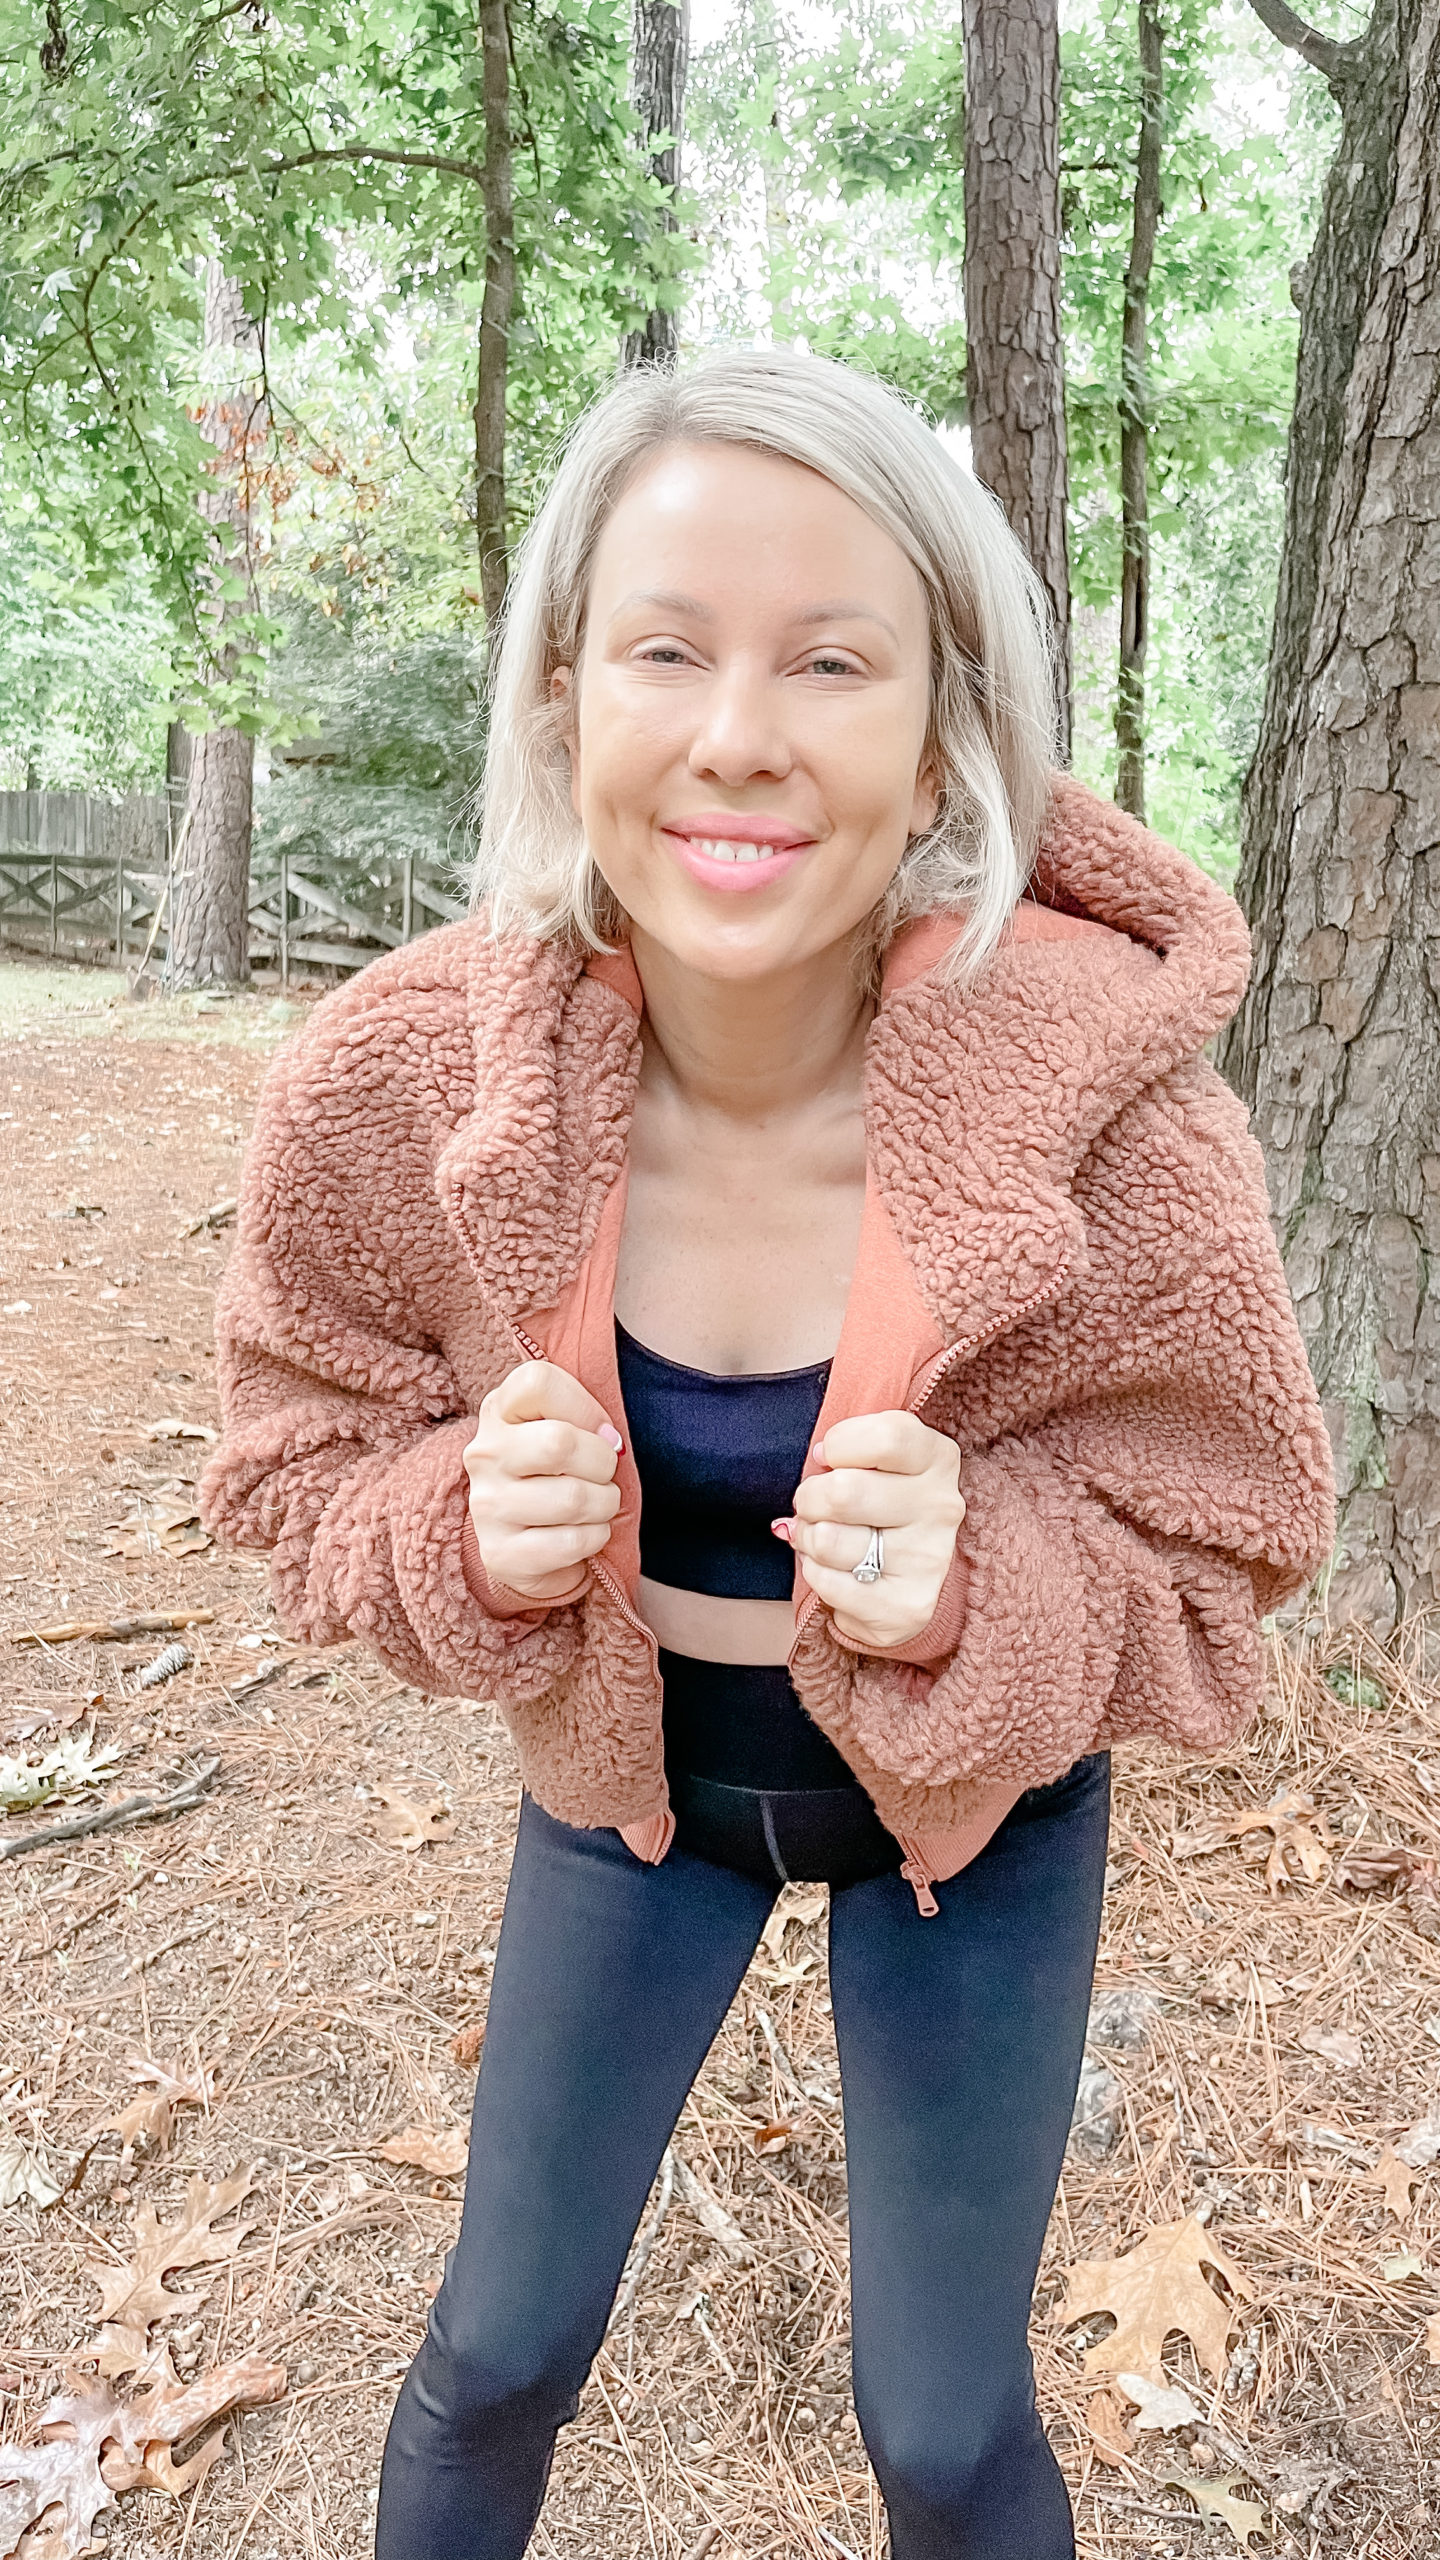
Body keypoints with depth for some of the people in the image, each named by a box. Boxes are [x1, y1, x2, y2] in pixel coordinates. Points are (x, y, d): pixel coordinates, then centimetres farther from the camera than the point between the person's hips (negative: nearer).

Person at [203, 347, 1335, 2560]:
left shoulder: (1107, 1112, -29)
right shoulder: (394, 1085, -24)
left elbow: (1211, 1558, -14)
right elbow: (306, 1462, -7)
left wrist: (971, 1590, -34)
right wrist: (473, 1530, -29)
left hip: (978, 1811, -1)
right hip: (625, 1773, 2)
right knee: (503, 2343, 20)